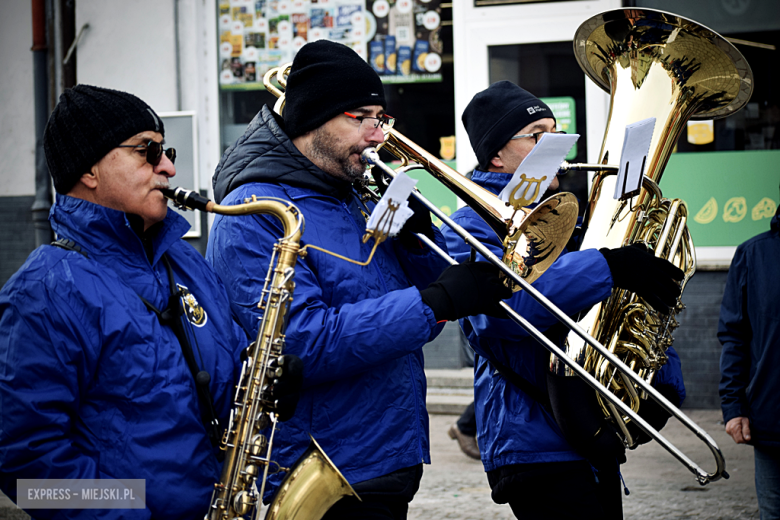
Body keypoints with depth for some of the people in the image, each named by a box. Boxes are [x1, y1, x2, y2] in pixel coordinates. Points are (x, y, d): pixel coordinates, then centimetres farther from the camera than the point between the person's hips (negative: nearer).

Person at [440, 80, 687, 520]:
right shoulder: (475, 225, -6)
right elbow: (499, 303, -28)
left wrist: (666, 382, 4)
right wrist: (608, 268, -33)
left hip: (598, 444, 8)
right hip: (535, 447, -8)